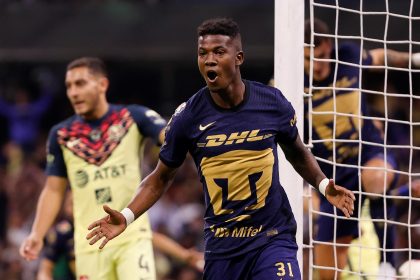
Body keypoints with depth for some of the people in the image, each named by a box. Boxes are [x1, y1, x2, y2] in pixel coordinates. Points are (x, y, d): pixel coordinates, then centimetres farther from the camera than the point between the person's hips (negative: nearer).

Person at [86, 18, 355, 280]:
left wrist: (323, 184, 0)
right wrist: (127, 216, -8)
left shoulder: (273, 102, -4)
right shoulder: (188, 116, -6)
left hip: (272, 238, -1)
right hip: (222, 247, 1)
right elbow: (161, 177, 6)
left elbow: (297, 152, 16)